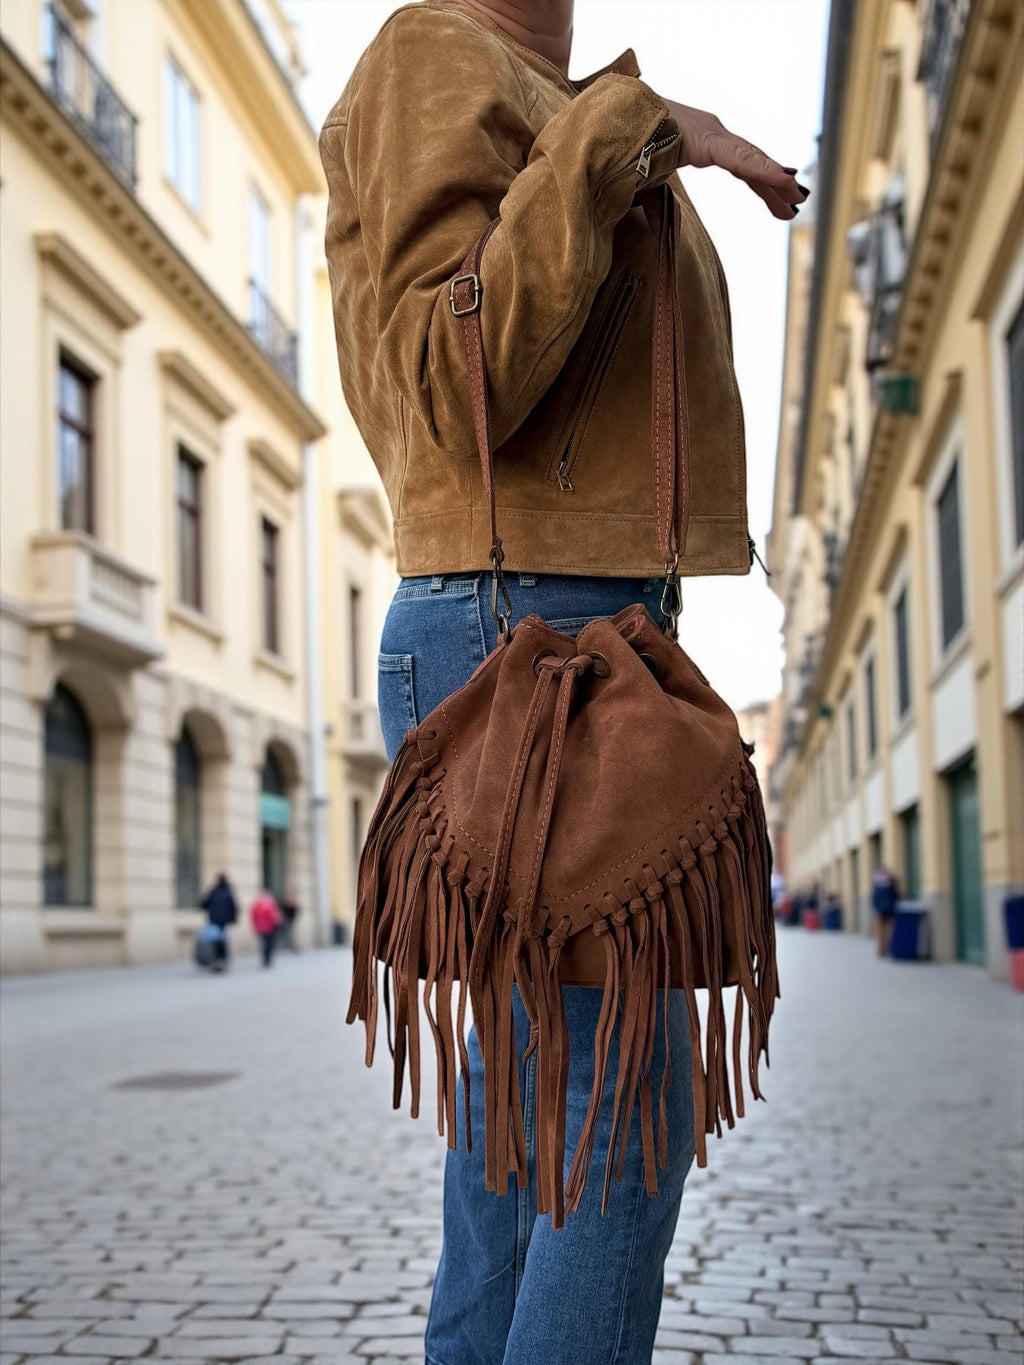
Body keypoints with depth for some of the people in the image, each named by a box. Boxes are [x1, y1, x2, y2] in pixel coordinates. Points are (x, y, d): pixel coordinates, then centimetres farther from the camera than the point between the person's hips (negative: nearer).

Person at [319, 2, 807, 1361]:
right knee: (628, 1111, -8)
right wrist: (620, 129, -17)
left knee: (528, 1080, 12)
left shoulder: (550, 113, 24)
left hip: (570, 642, 10)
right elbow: (453, 396, -19)